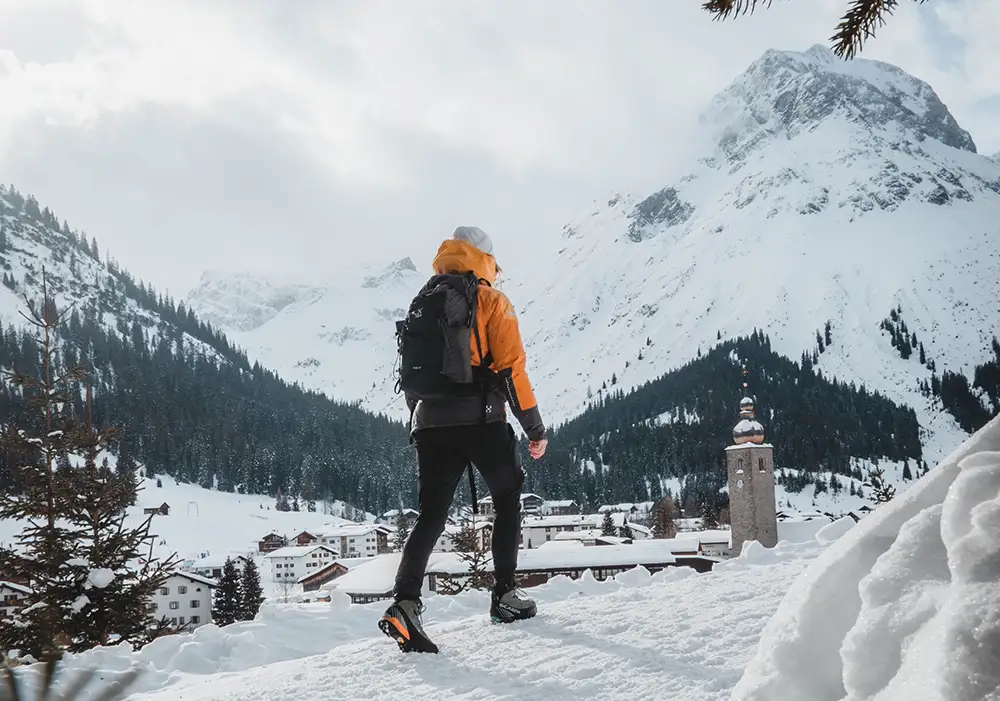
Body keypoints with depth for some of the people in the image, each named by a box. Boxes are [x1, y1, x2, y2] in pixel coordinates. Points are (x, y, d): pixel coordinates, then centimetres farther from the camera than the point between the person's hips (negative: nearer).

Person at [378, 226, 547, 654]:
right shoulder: (492, 302, 2)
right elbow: (511, 370, -5)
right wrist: (535, 428, 0)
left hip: (429, 425, 4)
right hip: (481, 421, -4)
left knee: (431, 516, 1)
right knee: (507, 500, 16)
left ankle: (405, 603, -17)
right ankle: (504, 595, 15)